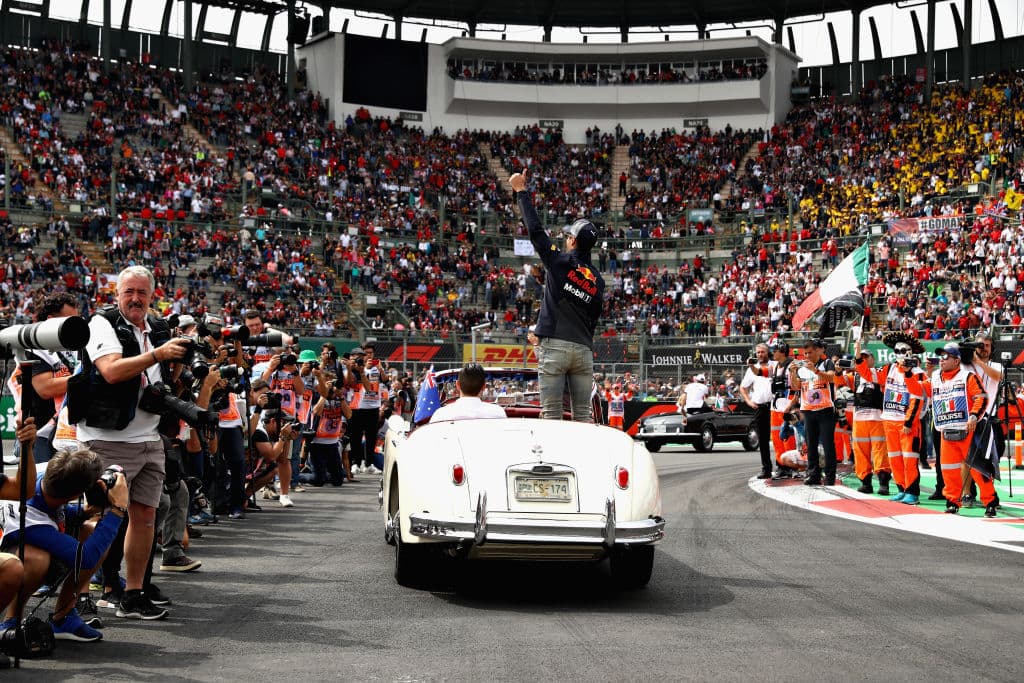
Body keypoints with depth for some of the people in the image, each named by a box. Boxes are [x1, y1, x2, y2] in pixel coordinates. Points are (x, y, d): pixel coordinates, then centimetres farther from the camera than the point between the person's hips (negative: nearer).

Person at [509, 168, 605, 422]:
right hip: (584, 349, 5)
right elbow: (593, 318, 14)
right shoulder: (597, 279, 12)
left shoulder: (560, 262, -3)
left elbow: (535, 229, 1)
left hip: (555, 346, -5)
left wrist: (521, 191, 9)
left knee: (551, 414, -5)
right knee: (583, 415, 6)